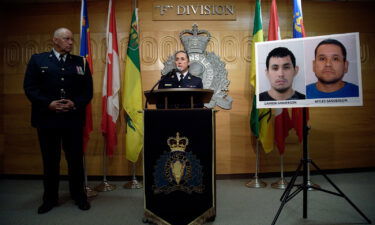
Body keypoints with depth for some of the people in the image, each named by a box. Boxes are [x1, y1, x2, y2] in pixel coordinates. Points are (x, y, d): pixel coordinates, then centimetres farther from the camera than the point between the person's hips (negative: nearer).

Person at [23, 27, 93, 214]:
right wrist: (48, 103, -14)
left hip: (73, 119, 1)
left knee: (75, 159, 7)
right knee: (50, 160, 10)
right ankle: (50, 198, 25)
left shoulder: (80, 62, 9)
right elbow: (29, 87, -1)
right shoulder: (37, 59, 6)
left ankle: (79, 195, 22)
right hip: (47, 118, 0)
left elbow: (88, 90, 4)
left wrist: (75, 103, -12)